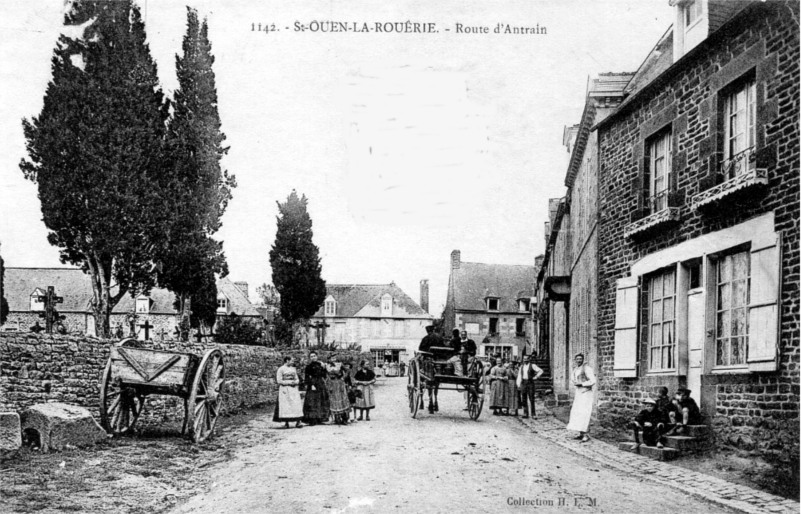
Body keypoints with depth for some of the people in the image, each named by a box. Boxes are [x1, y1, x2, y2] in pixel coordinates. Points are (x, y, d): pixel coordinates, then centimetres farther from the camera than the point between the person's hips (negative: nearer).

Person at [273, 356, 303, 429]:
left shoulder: (293, 369, 16)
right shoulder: (281, 369, -2)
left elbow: (297, 379, 18)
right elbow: (279, 381, -7)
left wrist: (295, 382, -5)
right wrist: (288, 382, -15)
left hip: (294, 389, 5)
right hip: (284, 390, -5)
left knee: (297, 405, -7)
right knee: (285, 406, -7)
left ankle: (298, 422, -9)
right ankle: (286, 423, 0)